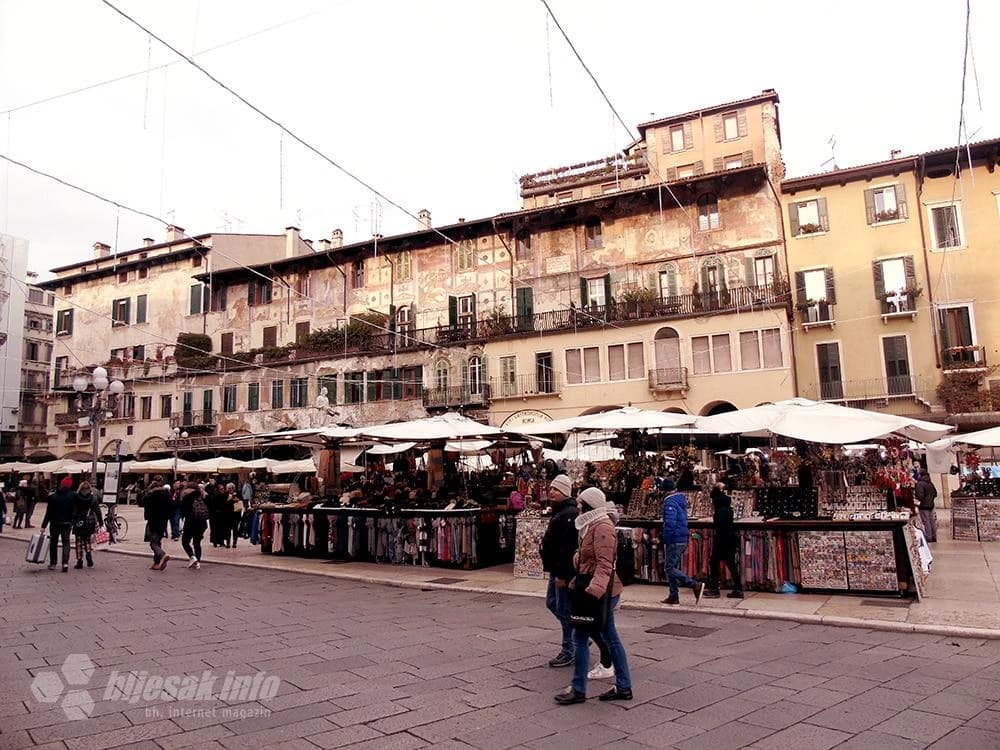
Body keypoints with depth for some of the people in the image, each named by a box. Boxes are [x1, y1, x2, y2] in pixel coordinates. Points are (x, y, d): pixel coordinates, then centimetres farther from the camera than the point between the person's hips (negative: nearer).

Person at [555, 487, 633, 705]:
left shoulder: (602, 527, -18)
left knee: (580, 638, -2)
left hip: (599, 592, -11)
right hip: (604, 592, 11)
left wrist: (594, 589, -35)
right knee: (610, 637, 15)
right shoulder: (593, 525, 14)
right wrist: (578, 582, 26)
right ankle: (624, 687, 23)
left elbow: (604, 564, -27)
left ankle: (578, 690, 8)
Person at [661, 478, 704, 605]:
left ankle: (696, 586, -13)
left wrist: (666, 541, -18)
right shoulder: (681, 499, 11)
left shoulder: (669, 502, -16)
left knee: (670, 568, -5)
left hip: (674, 541, -9)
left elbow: (670, 523, -23)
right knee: (673, 567, 15)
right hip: (683, 540, 9)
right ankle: (674, 596, 18)